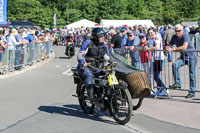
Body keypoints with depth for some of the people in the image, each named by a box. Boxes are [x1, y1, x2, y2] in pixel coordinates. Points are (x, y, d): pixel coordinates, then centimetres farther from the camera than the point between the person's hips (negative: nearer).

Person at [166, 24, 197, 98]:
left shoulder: (185, 36, -23)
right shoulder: (174, 37, -2)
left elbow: (184, 47, -36)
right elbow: (169, 45, 8)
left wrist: (173, 49, -37)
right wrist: (168, 48, -17)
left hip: (191, 56, -6)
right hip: (183, 56, 6)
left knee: (192, 74, -2)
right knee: (175, 65, -21)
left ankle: (192, 92, 7)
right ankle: (177, 84, -15)